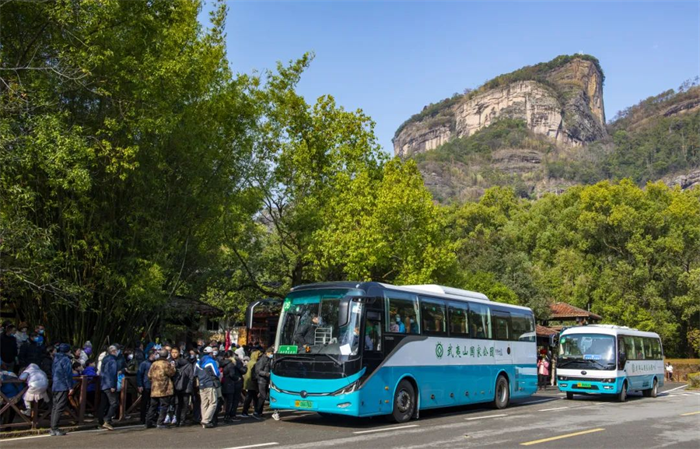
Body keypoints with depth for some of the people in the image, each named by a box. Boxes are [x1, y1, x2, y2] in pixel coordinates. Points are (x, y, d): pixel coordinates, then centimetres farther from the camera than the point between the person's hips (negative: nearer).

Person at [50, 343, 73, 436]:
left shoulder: (56, 359, 15)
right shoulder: (66, 360, -12)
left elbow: (53, 373, 20)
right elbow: (68, 374, -15)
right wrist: (70, 387, -12)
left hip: (55, 387, 9)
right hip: (63, 387, -9)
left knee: (55, 407, 12)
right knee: (59, 408, -8)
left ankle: (53, 428, 15)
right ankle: (54, 429, -10)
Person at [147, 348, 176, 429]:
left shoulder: (154, 364, 6)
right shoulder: (167, 364, -12)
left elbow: (149, 375, 11)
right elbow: (172, 373, -4)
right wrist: (172, 367, 12)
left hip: (154, 389, 6)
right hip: (164, 389, -6)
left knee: (153, 406, 14)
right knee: (164, 406, 0)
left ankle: (148, 422, 16)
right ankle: (160, 423, -4)